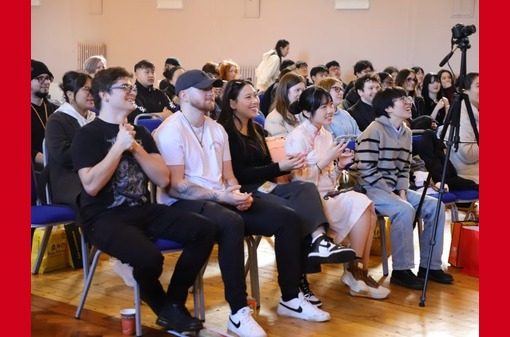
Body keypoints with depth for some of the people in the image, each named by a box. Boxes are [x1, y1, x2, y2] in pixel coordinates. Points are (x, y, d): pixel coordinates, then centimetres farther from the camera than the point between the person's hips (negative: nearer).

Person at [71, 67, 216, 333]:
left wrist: (136, 148, -7)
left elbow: (163, 180, 4)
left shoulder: (140, 132, 13)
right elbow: (91, 186, -18)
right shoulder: (88, 134, -5)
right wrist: (119, 146, -15)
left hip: (142, 210, 7)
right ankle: (164, 309, 0)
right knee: (149, 258, -35)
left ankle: (175, 303, 0)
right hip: (104, 217, -6)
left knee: (205, 231, -13)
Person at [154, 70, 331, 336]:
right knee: (232, 223, -40)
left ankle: (291, 299, 5)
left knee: (288, 219, -4)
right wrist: (223, 197, -23)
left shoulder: (216, 129, 15)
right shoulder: (171, 131, -10)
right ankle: (239, 313, -32)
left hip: (221, 199, 8)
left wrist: (237, 193, -6)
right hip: (183, 204, -8)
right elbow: (175, 186, -17)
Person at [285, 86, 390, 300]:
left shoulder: (326, 135, 14)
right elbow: (299, 181, -15)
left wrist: (339, 166, -1)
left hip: (326, 198, 7)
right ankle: (354, 271, -11)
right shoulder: (297, 138, -10)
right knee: (359, 205, -23)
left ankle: (361, 271, -12)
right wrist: (326, 160, -18)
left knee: (368, 208, -17)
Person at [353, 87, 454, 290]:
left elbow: (404, 168, 13)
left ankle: (430, 265, 2)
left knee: (435, 206, -6)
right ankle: (401, 271, -21)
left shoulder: (406, 133, 11)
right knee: (405, 210, -32)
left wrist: (402, 192, -5)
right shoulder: (374, 132, -14)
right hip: (372, 189, -8)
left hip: (395, 189, 8)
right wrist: (392, 195, -17)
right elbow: (367, 171, -18)